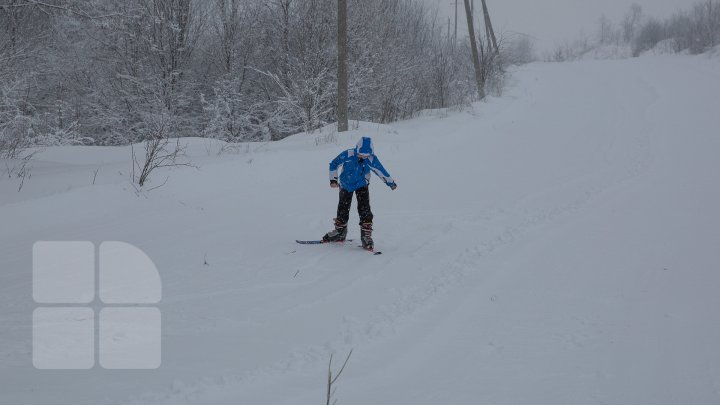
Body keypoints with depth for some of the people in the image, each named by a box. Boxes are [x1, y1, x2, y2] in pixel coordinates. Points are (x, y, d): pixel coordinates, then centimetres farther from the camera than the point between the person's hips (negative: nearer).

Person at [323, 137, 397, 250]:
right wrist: (333, 179, -14)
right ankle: (339, 232, 29)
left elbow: (381, 171, -3)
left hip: (362, 185, -1)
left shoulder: (372, 159, -21)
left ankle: (366, 235, -10)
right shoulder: (348, 155, -25)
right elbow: (334, 164, -10)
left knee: (364, 209, -15)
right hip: (346, 185, 1)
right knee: (343, 209, 9)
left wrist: (391, 182, 9)